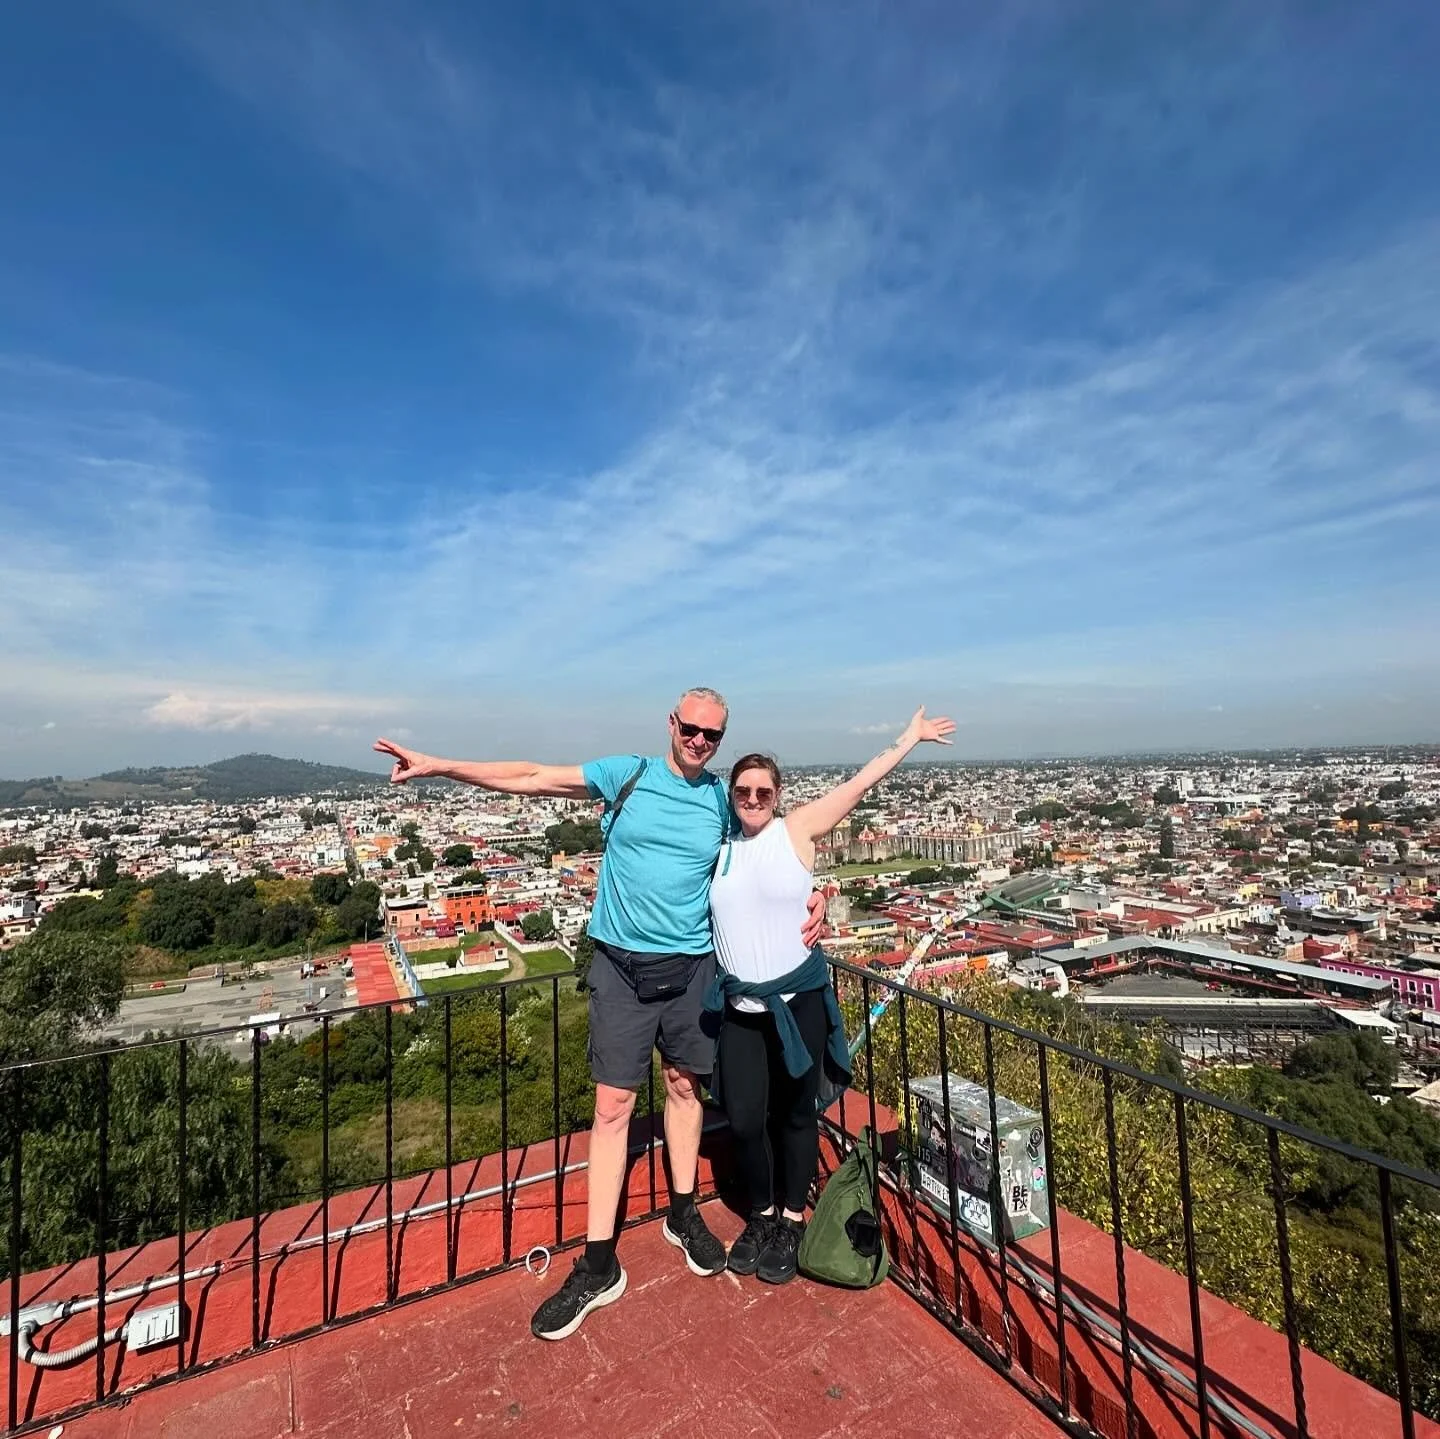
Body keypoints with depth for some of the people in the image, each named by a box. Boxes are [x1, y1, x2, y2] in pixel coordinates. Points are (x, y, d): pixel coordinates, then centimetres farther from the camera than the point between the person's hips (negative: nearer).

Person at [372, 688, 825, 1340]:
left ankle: (683, 1215, 39)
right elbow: (533, 777, -8)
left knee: (683, 1086, 17)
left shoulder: (724, 798, 0)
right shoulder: (629, 774, -5)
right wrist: (437, 765, -12)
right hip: (622, 966, -2)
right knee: (613, 1104, 2)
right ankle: (598, 1266, 17)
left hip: (690, 966, 2)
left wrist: (814, 899, -10)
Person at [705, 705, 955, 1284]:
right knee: (743, 1120, 4)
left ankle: (791, 1221, 33)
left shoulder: (798, 830, -5)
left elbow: (860, 783, -1)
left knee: (795, 1115, 11)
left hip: (799, 999, -2)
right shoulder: (715, 844, 1)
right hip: (739, 1006, 2)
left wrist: (910, 736, 3)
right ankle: (759, 1216, 31)